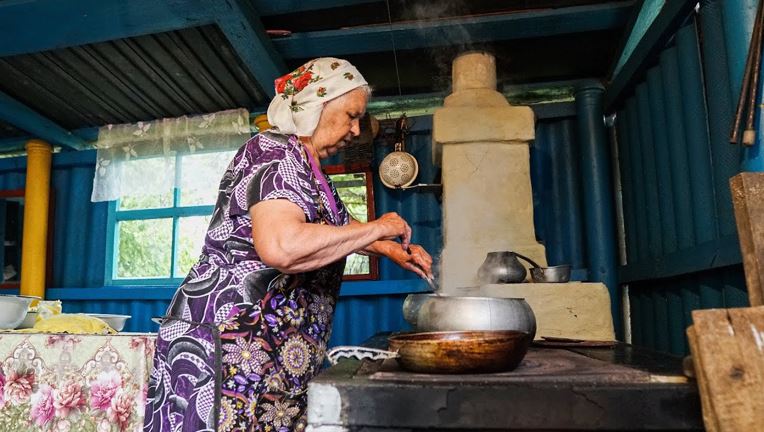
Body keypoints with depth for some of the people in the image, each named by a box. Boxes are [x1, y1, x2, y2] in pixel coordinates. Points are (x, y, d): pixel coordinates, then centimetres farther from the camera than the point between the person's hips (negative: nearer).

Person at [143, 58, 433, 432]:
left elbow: (331, 231, 34)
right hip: (230, 347, -10)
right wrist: (376, 229, -18)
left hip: (269, 354, 10)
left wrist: (389, 248, 19)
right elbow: (281, 246, -32)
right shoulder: (276, 152, -13)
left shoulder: (300, 163, 16)